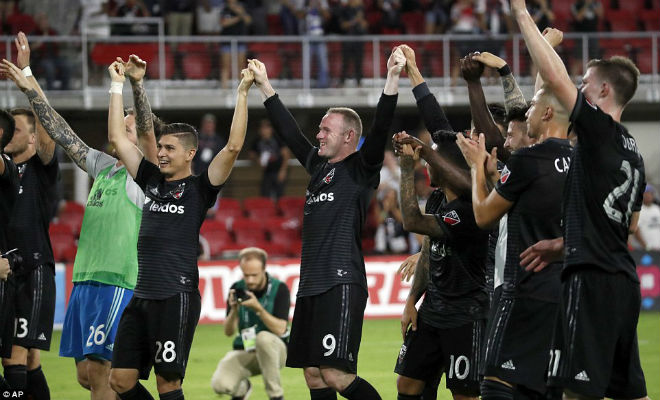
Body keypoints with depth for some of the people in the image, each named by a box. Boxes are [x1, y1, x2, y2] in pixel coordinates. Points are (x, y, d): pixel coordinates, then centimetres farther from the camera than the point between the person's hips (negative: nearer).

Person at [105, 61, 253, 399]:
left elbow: (233, 147, -12)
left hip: (177, 297, -6)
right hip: (142, 296, 6)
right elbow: (117, 138, 20)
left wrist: (242, 94, -12)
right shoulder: (152, 181, 15)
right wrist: (117, 86, 21)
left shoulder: (200, 188, 0)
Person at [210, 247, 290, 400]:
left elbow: (280, 329, -18)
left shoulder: (279, 289, -10)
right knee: (219, 384, -27)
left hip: (274, 350, -2)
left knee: (263, 337, -39)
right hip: (244, 352, 2)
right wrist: (234, 310, -23)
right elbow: (228, 332, -4)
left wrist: (259, 309, -30)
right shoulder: (237, 289, -2)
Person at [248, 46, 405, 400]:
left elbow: (379, 129, -16)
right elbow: (287, 130, 27)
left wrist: (393, 78, -26)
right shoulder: (318, 165, 18)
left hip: (341, 284, -9)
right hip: (311, 285, 9)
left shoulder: (361, 169, -3)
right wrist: (264, 86, 32)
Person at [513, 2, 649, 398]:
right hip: (624, 280, 9)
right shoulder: (633, 152, 18)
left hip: (593, 280, -9)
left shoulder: (600, 130, -7)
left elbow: (555, 78, -12)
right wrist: (563, 244, 27)